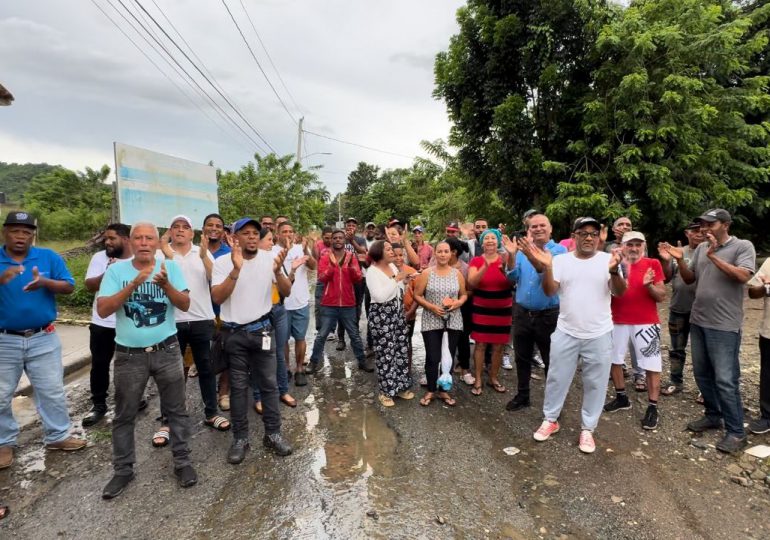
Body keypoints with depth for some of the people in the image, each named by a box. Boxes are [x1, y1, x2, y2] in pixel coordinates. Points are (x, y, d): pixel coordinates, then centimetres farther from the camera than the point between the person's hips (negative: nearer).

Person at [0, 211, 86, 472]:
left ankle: (58, 436, 24)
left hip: (43, 339, 0)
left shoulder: (49, 257, -3)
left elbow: (69, 286, -7)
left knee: (52, 391, 10)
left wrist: (44, 282, -26)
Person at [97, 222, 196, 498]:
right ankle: (123, 470, 31)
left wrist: (165, 284, -27)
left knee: (176, 410, 10)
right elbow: (102, 309, -14)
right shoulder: (116, 270, -5)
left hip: (167, 351, 0)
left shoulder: (171, 267, -4)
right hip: (129, 355, 0)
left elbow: (185, 304, -10)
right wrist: (133, 284, -24)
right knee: (124, 416, 13)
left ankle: (182, 462, 25)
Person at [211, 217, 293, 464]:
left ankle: (273, 434, 21)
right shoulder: (222, 262, -8)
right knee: (238, 386, 9)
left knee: (269, 383, 7)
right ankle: (240, 438, 21)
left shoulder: (269, 258, -4)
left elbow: (287, 291, -8)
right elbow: (217, 298, -18)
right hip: (234, 333, -1)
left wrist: (277, 272, -28)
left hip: (262, 330, 1)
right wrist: (236, 270, -29)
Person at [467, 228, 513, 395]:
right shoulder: (476, 261, -3)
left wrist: (506, 268, -29)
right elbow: (471, 282, -17)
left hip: (502, 309, 1)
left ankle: (493, 378, 26)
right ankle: (478, 380, 13)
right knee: (481, 344, 1)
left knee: (498, 346, 9)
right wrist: (485, 267, -31)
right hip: (481, 309, -1)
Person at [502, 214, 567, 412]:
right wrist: (511, 255, -18)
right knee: (522, 358, 15)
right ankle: (522, 396, 31)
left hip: (549, 315, -4)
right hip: (522, 313, 4)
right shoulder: (522, 250, 6)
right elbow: (512, 277, -3)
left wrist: (531, 256, -37)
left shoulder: (559, 250, -7)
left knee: (551, 360, 8)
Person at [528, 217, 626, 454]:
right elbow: (549, 291, -8)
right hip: (565, 333, 1)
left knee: (595, 383, 11)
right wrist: (547, 268, -25)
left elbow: (619, 292, -12)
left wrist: (614, 271, -31)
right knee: (557, 378, 12)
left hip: (599, 335, 0)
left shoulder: (607, 259, -4)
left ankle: (588, 428, 27)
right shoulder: (561, 260, -2)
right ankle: (550, 420, 30)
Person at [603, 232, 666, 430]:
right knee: (613, 360, 12)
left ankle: (652, 408, 13)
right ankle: (621, 397, 31)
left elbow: (662, 296, -3)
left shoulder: (653, 264, -2)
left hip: (646, 323, -3)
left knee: (652, 366, 0)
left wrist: (649, 285, -22)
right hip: (618, 322, 3)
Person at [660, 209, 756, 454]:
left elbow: (743, 276, -22)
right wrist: (680, 260, -3)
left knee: (725, 380, -4)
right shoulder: (701, 248, 9)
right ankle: (712, 415, 32)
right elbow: (689, 279, 13)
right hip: (698, 321, 7)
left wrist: (714, 257, -25)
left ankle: (736, 431, 9)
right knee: (702, 373, 16)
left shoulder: (743, 246, -7)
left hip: (724, 326, -6)